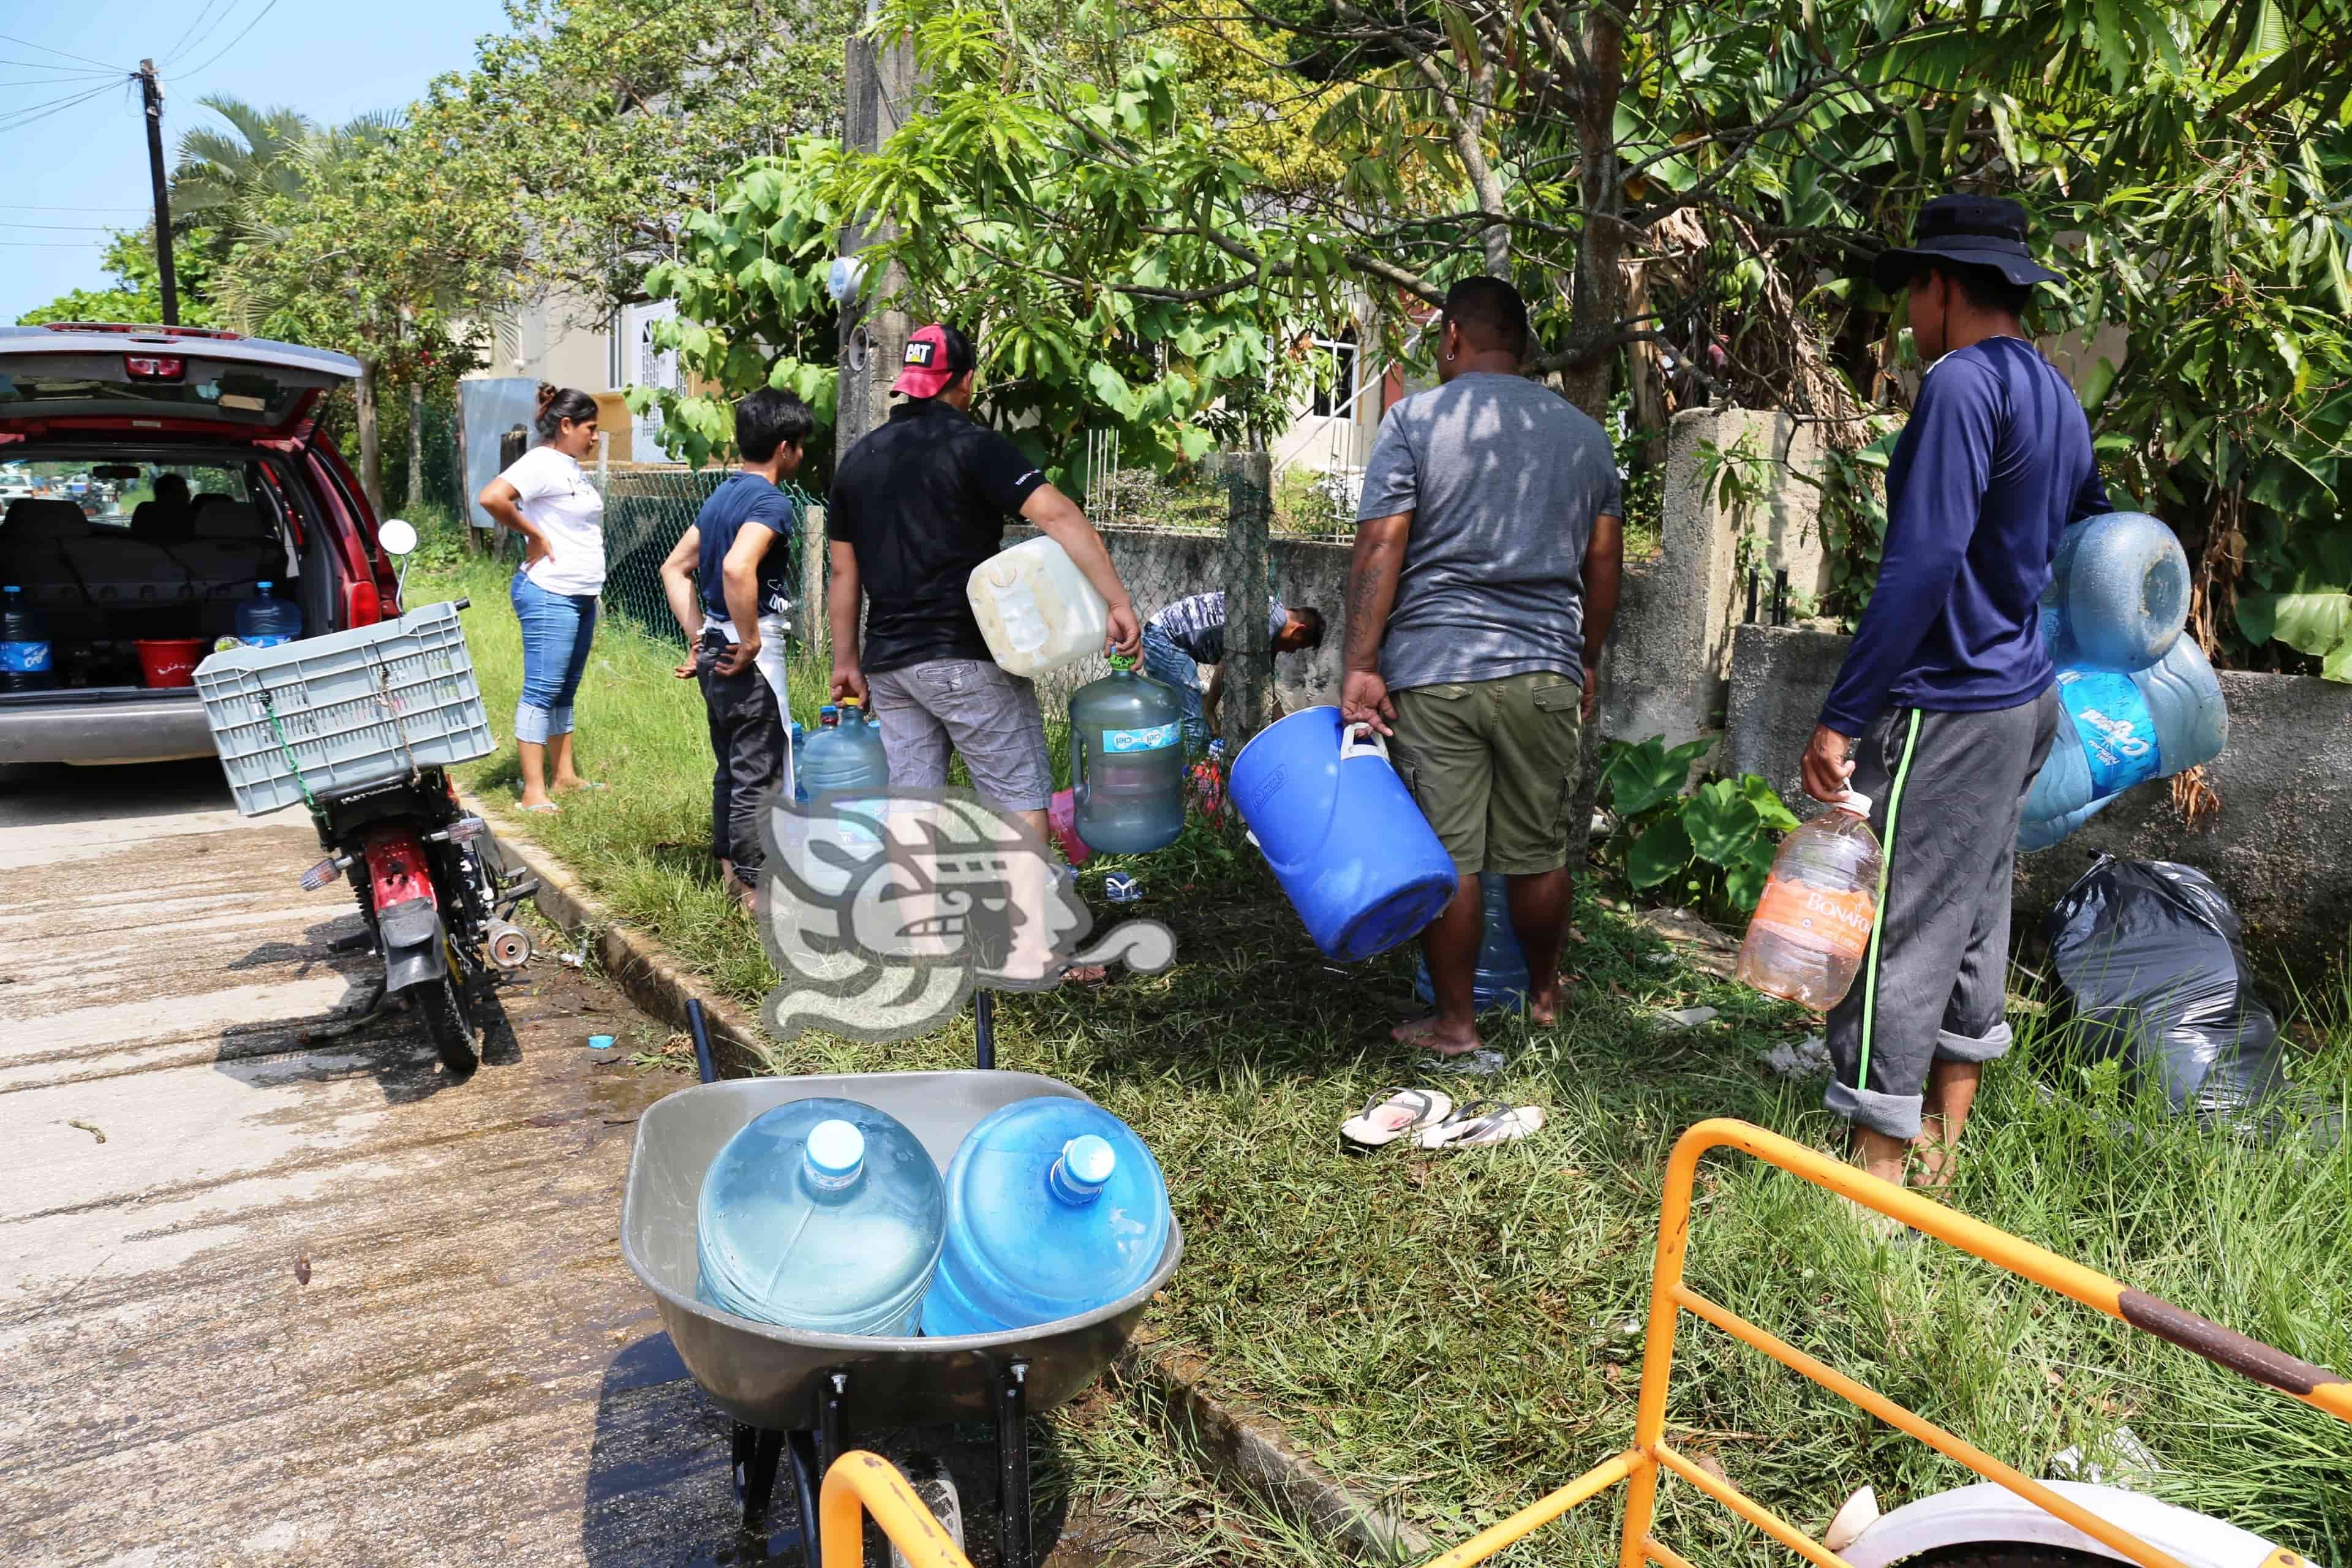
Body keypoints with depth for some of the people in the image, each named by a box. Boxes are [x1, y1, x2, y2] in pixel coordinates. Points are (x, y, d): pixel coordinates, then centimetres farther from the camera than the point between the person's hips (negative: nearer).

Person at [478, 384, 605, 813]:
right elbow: (491, 497, -28)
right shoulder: (541, 463, -13)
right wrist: (534, 536, -17)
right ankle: (534, 792, -6)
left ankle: (565, 776, 23)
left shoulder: (572, 467, 16)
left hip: (581, 596, 10)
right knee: (542, 692, -8)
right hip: (550, 596, -10)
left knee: (565, 692, 15)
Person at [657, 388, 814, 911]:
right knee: (759, 776, 0)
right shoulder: (771, 501, -16)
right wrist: (750, 643, -23)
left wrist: (698, 639, 16)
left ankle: (729, 868, 29)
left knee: (730, 770, 18)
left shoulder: (720, 497, 12)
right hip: (750, 662, -9)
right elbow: (737, 567, -33)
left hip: (715, 651, 9)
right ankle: (756, 888, 7)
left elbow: (674, 568, 18)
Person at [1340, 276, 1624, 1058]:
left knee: (1445, 855, 3)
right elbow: (1604, 560, 14)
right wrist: (1589, 661, 24)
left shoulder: (1415, 418, -1)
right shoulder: (1584, 433, 12)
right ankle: (1544, 994, 33)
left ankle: (1455, 1023, 13)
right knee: (1538, 850, 15)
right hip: (1544, 670, 4)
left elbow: (1380, 549, -9)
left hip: (1434, 671, -3)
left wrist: (1360, 666, -9)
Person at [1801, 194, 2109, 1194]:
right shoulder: (2057, 399, 14)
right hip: (2019, 699, 10)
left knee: (1893, 932, -4)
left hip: (1942, 711, -10)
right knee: (1973, 916, 16)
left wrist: (1841, 718, -24)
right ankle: (1940, 1143, 29)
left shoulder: (1962, 383, -16)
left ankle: (1878, 1177, 4)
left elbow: (1921, 562, -24)